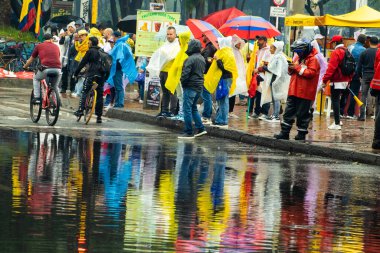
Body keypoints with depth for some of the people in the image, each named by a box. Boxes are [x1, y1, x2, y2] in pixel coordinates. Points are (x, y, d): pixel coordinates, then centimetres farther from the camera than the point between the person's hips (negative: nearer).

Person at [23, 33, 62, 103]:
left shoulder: (39, 46, 17)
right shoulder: (56, 47, 23)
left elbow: (31, 60, 28)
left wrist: (25, 67, 47)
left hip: (46, 69, -2)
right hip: (57, 69, 2)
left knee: (35, 78, 28)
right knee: (55, 87, 28)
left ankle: (37, 98, 18)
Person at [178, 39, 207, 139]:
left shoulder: (191, 59, -16)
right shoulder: (202, 59, 12)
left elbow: (185, 73, -19)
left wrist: (182, 82, -4)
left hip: (190, 86, -9)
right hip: (199, 86, 9)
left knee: (187, 109, -4)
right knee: (194, 108, 20)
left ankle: (188, 132, -3)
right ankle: (200, 128, 17)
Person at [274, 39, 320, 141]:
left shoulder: (313, 60, -9)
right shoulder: (298, 57, 16)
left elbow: (311, 73, -20)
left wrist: (298, 68, -18)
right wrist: (291, 69, -1)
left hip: (305, 93, -8)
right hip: (294, 91, 8)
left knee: (302, 113, 0)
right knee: (289, 111, 7)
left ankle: (302, 134, 10)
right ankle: (284, 132, 10)